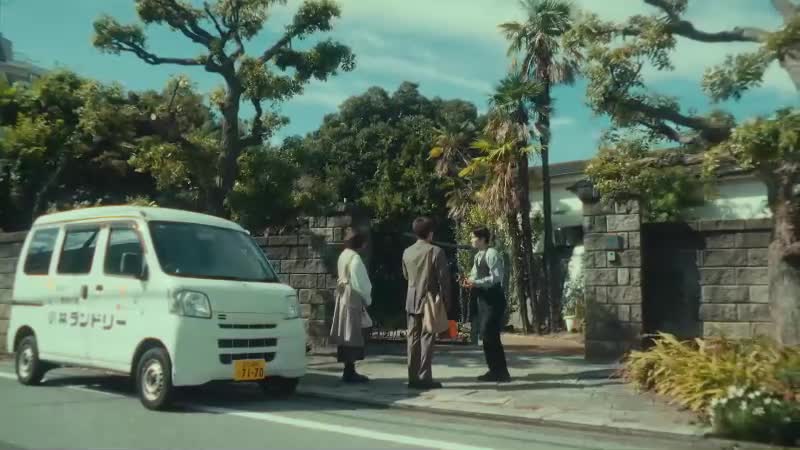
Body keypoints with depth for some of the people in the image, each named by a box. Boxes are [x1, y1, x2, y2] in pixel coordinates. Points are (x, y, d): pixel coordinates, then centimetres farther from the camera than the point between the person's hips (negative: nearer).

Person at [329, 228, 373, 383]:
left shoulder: (343, 255, 11)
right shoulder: (355, 257, -16)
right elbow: (359, 282, -18)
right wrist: (367, 299, -4)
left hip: (343, 298, 9)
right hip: (353, 299, -9)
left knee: (347, 335, 11)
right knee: (354, 336, -5)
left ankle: (349, 370, 17)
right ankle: (349, 372, -4)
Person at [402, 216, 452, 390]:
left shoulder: (407, 252, 6)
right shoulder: (436, 251, -12)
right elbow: (443, 278, -12)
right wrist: (446, 300, -4)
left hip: (412, 301, 5)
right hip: (431, 300, -5)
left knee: (413, 338, 8)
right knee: (427, 339, -3)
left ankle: (413, 377, 10)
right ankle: (424, 377, -3)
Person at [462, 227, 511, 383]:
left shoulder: (492, 254, -14)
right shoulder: (478, 256, 14)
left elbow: (496, 277, -21)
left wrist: (476, 283, -24)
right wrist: (470, 281, -2)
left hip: (493, 299, -9)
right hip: (483, 298, 9)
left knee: (489, 334, -11)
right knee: (486, 335, 11)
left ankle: (501, 372, -3)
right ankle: (494, 370, 19)